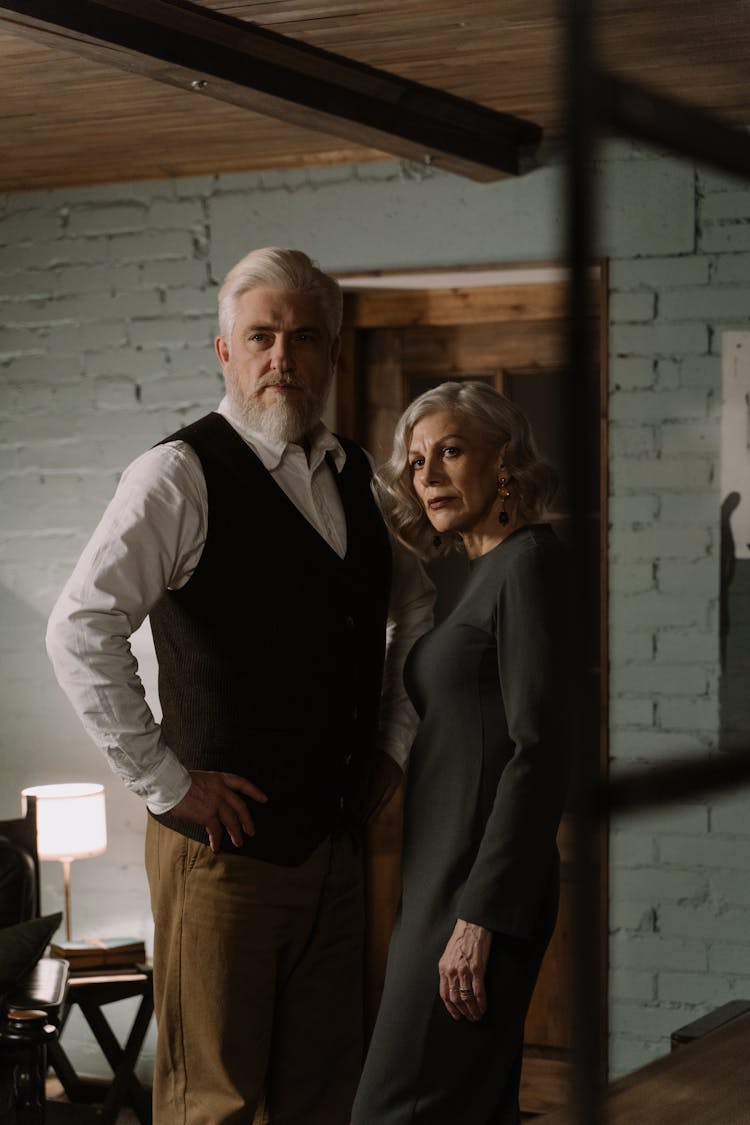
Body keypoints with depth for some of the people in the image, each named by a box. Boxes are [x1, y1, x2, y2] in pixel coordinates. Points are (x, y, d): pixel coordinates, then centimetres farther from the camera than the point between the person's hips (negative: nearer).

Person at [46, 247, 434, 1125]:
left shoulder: (355, 476, 11)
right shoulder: (180, 475, -11)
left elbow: (415, 608, 27)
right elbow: (78, 631, -21)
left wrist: (394, 743, 17)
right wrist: (164, 781, -18)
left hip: (332, 843, 7)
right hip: (224, 846, -6)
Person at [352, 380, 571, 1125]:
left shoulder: (529, 561, -10)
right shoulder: (481, 572, 17)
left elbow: (539, 751, -18)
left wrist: (480, 916, -21)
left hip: (481, 885, -9)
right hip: (444, 878, 9)